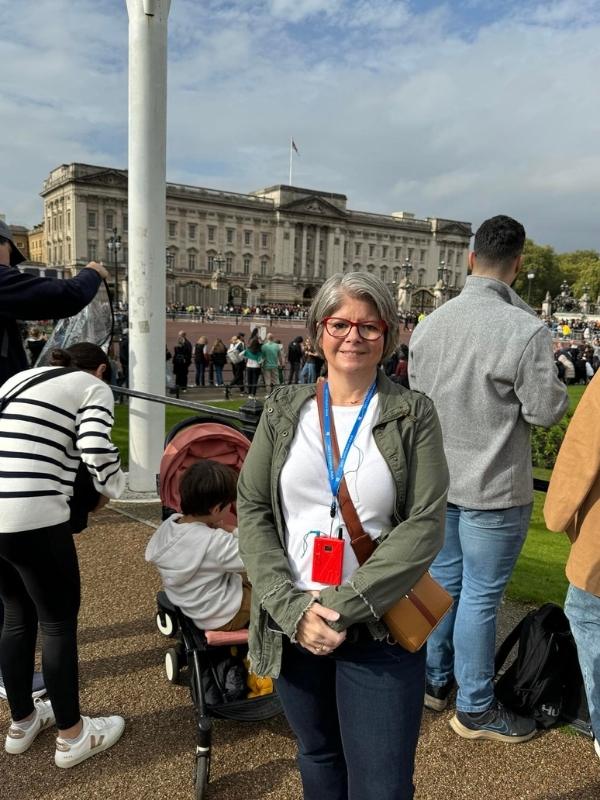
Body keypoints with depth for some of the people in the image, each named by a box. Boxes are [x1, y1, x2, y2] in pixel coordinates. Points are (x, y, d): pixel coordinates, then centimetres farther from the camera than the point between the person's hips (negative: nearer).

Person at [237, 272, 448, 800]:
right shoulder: (284, 411, 1)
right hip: (293, 626, 3)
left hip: (380, 631, -2)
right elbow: (252, 510, -2)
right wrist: (291, 606, -13)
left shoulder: (414, 415, -5)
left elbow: (425, 524, -11)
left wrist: (343, 607, -18)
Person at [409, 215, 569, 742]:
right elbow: (545, 411, -14)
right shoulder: (526, 330, -20)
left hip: (437, 479, 6)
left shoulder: (430, 323, 0)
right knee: (481, 595, 7)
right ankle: (475, 709, 25)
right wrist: (555, 383, 6)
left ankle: (435, 680, 37)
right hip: (494, 487, -6)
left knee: (443, 579, 20)